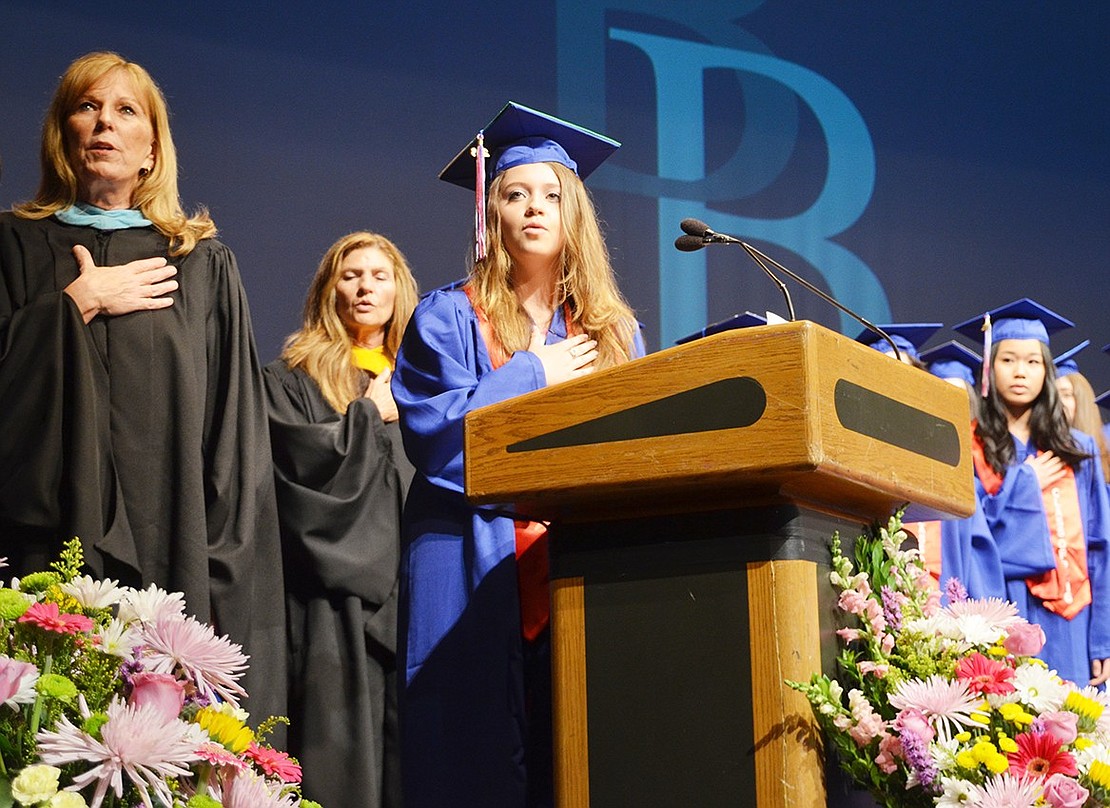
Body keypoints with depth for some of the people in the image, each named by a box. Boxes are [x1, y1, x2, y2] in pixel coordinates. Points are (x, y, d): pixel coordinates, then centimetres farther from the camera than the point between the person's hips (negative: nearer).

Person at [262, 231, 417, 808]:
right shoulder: (293, 379, 9)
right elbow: (295, 457, -8)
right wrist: (371, 414, -1)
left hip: (410, 581, 4)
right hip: (337, 584, -4)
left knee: (411, 752, -1)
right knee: (341, 755, -10)